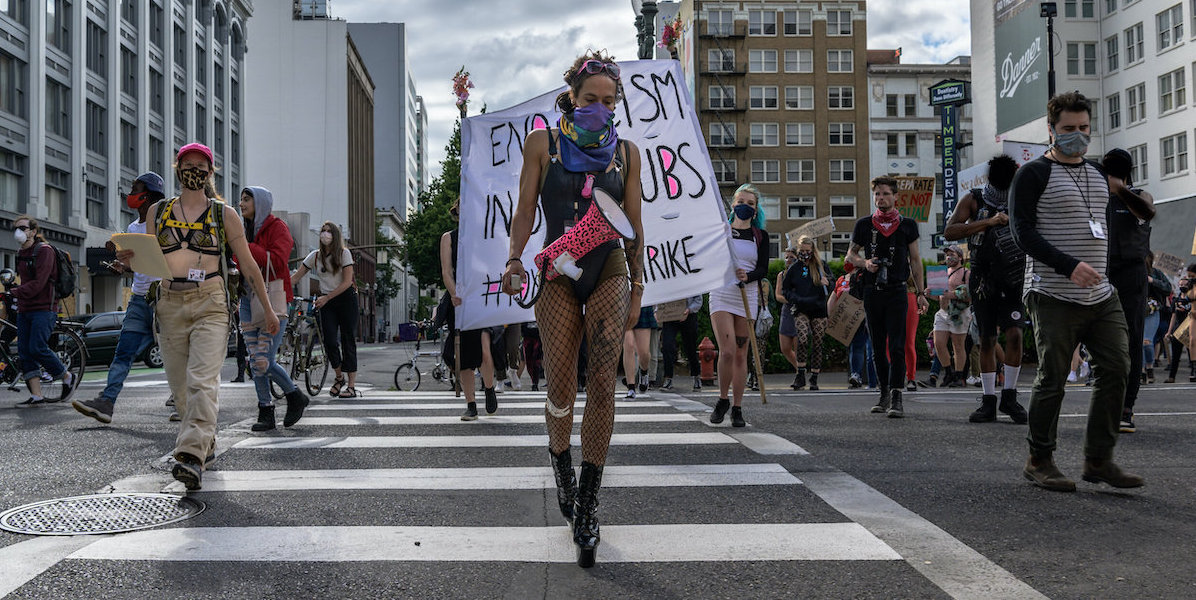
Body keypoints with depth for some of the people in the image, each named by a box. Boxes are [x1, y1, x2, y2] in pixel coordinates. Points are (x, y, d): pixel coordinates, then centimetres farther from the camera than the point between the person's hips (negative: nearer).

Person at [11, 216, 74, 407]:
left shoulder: (44, 250, -9)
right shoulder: (21, 253, 17)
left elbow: (39, 283, -18)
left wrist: (14, 293, -20)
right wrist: (18, 300, 9)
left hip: (43, 308, -8)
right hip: (24, 310, 8)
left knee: (37, 348, -13)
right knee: (24, 352, 1)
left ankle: (67, 377, 9)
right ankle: (36, 396, 2)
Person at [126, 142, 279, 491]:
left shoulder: (224, 214, 5)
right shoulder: (158, 211, 12)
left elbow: (248, 265, 9)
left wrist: (268, 310, 10)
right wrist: (129, 260, -6)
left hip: (211, 305, -4)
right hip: (170, 305, 4)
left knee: (202, 381, -18)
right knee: (180, 387, 7)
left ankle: (192, 457, -27)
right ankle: (207, 444, 27)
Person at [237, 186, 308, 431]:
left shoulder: (278, 227, -4)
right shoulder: (248, 231, 19)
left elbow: (276, 261, -19)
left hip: (272, 298, -7)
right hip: (249, 298, 7)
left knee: (265, 361, -11)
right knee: (255, 361, 0)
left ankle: (295, 397, 12)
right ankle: (266, 413, 8)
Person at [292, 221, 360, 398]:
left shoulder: (344, 254, -6)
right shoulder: (315, 256, 4)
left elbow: (347, 282, -12)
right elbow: (296, 276, 2)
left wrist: (326, 298, -18)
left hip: (345, 299, -3)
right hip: (326, 301, 3)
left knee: (348, 340, -5)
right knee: (329, 341, -8)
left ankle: (352, 386, -6)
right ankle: (339, 377, 15)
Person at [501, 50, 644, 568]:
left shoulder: (625, 152, 8)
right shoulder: (543, 143, 3)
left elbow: (633, 222, 11)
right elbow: (525, 209, 1)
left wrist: (638, 284, 8)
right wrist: (515, 258, -15)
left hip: (609, 273, 1)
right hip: (559, 273, -1)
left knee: (602, 382, -12)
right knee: (561, 389, -5)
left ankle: (587, 504, -6)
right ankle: (560, 461, 30)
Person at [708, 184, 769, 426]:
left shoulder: (760, 236, 9)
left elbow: (763, 269, 1)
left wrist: (748, 276, -20)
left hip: (747, 296, 1)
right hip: (721, 294, -1)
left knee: (741, 354, 3)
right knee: (727, 351, -14)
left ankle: (737, 408, 10)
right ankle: (722, 400, 7)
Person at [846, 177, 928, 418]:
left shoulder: (907, 225, 5)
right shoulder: (864, 224, 7)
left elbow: (915, 260, 10)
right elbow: (851, 254, 17)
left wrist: (920, 293, 5)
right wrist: (864, 263, -5)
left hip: (897, 292, -2)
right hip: (872, 293, 3)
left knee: (896, 346, -12)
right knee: (878, 348, 9)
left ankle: (896, 398, -17)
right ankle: (884, 392, 19)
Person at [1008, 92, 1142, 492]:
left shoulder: (1097, 174, 19)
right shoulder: (1033, 174, -4)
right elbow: (1024, 233, -13)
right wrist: (1069, 266, -23)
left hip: (1102, 296, 7)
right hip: (1054, 297, -7)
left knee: (1116, 370, 0)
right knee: (1052, 380, -3)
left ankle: (1099, 460, 9)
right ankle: (1039, 461, 11)